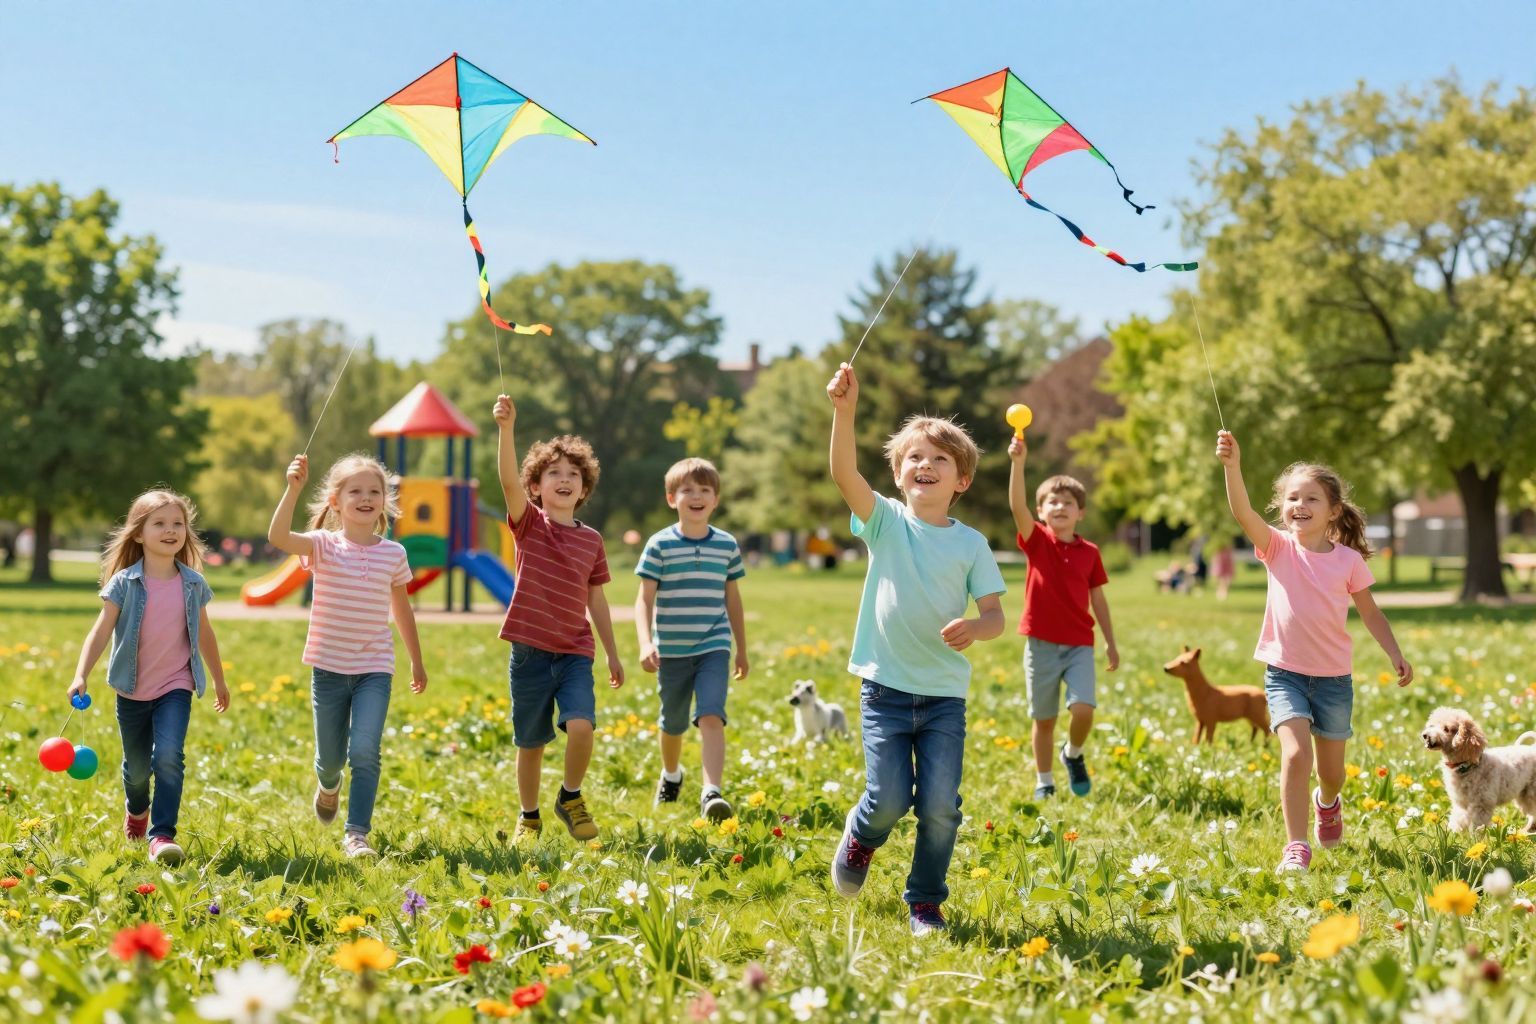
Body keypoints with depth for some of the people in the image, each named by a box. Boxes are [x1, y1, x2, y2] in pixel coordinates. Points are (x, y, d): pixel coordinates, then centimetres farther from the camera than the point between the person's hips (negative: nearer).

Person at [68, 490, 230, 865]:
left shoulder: (193, 584, -3)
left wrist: (219, 681, 19)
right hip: (133, 690, 0)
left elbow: (205, 635, 10)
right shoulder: (124, 583, -10)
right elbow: (101, 631, -15)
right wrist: (80, 676, -28)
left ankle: (162, 834, -15)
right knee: (137, 766, 15)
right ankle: (136, 810, 48)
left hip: (176, 687, 0)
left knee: (169, 756, -21)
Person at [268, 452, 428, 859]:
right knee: (330, 757, 13)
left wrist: (417, 661, 20)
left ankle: (357, 832, -9)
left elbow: (402, 609, 13)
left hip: (375, 669, 0)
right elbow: (278, 537, -27)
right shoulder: (324, 546, -7)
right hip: (329, 668, 0)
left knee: (365, 751, -17)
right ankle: (328, 787, 48)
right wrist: (293, 489, -39)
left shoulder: (393, 554, 0)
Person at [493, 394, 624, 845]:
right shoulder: (530, 524, -2)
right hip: (530, 650, -1)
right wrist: (505, 428, -35)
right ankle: (529, 817, 27)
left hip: (575, 652, 1)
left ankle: (571, 797, 6)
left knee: (581, 726, -20)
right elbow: (508, 479, -20)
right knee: (531, 742, 6)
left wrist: (613, 654, 16)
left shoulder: (592, 540, 6)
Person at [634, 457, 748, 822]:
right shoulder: (660, 545, -5)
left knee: (711, 716, -19)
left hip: (713, 648, 0)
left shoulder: (727, 545, 3)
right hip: (672, 651, 0)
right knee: (673, 722, 15)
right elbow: (644, 600, -7)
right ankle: (670, 774, 43)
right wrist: (645, 644, -21)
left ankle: (711, 792, -25)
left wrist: (742, 650, 17)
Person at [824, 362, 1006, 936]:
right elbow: (844, 473, -19)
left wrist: (974, 627, -23)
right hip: (885, 688, -1)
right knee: (889, 798, -8)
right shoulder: (885, 521, -2)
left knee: (940, 806, -2)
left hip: (945, 694, 1)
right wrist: (844, 411, -34)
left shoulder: (971, 543, 2)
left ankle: (926, 903, 19)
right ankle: (859, 836, 27)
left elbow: (996, 615, 1)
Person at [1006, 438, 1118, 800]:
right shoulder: (1037, 542, -2)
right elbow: (1018, 506, -19)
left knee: (1083, 708, -16)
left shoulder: (1089, 552, 5)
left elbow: (1098, 599, 12)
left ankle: (1074, 755, 15)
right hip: (1042, 644, -1)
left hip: (1080, 644, 1)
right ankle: (1044, 782, 22)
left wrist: (1111, 642, 12)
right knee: (1044, 719, 6)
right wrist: (1018, 462, -33)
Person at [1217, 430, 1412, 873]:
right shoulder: (1278, 548, -7)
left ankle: (1328, 803, 51)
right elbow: (1242, 512, -23)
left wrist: (1395, 654, -1)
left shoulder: (1348, 560, -4)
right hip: (1285, 673, -2)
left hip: (1333, 676, 2)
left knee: (1331, 769, 14)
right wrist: (1232, 466, -38)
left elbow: (1370, 612, 8)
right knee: (1296, 755, -21)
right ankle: (1296, 848, -12)